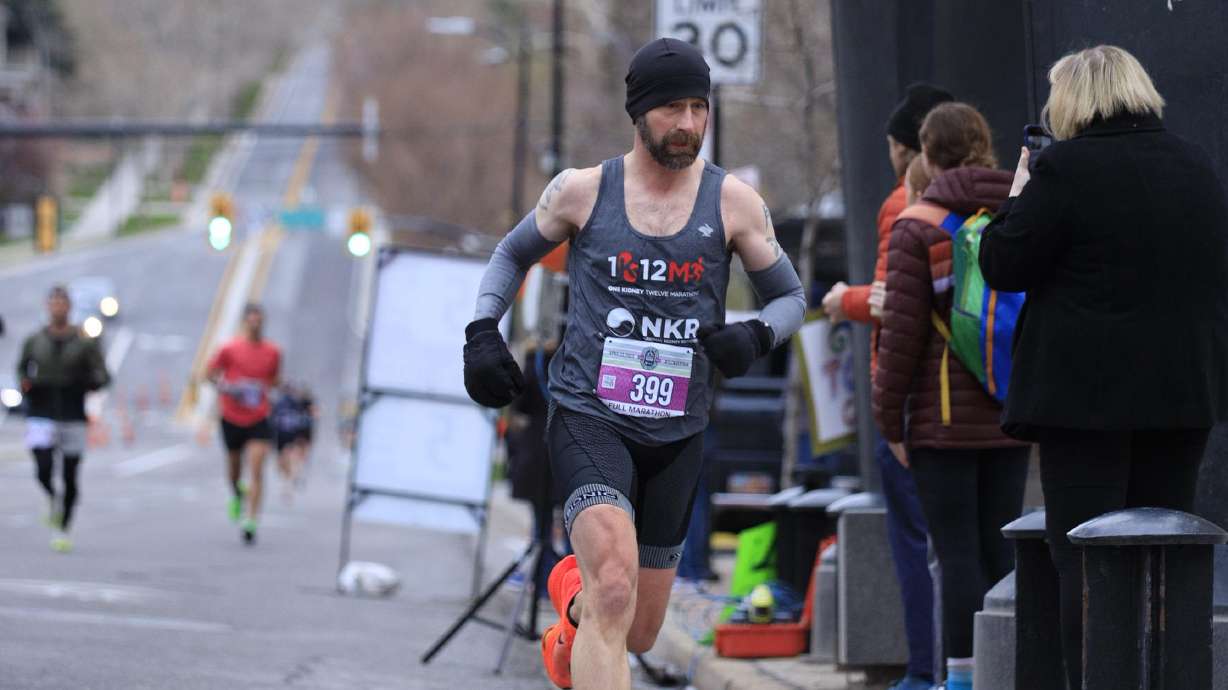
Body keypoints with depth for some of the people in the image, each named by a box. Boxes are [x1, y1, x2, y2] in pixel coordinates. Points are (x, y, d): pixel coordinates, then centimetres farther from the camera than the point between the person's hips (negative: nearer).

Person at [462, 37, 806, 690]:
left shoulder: (733, 202, 0)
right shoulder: (583, 191, -2)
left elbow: (791, 296, 10)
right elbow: (512, 254, 16)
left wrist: (755, 335, -12)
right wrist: (482, 332, 1)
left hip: (677, 435, 3)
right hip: (589, 419, -3)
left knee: (638, 633, 14)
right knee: (614, 590, -28)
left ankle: (573, 595, 49)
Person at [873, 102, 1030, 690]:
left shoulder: (918, 227, -8)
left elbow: (903, 331, -10)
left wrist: (889, 418, -2)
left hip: (944, 419, -5)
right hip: (1011, 419, 5)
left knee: (957, 552, -3)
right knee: (999, 549, 10)